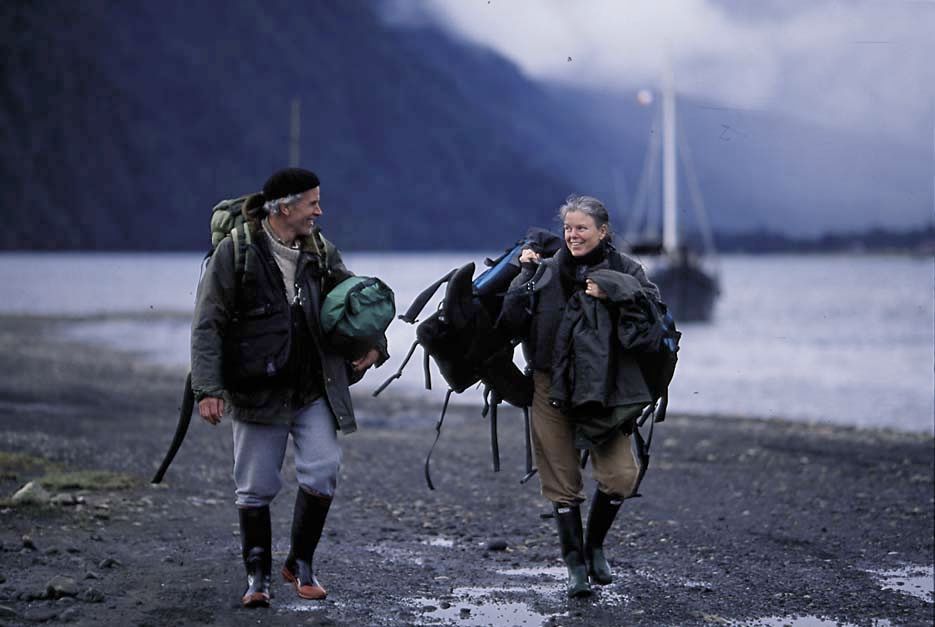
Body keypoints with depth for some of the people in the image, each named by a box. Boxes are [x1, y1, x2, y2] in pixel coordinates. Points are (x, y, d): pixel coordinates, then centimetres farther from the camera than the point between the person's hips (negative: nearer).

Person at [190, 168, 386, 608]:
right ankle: (257, 577, 17)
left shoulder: (320, 253, 7)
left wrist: (373, 344, 0)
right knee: (256, 488, 3)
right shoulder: (235, 253, -8)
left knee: (322, 470, -8)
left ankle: (300, 563, 12)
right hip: (257, 390, -4)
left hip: (313, 389, 4)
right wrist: (208, 389, -18)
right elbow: (207, 326, -9)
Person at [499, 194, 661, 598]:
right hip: (552, 387, 1)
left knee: (621, 476, -10)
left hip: (603, 389, -1)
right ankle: (575, 564, 16)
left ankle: (595, 545, 17)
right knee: (562, 481, 2)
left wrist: (613, 289, -22)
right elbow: (513, 322, -4)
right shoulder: (548, 271, 5)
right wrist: (525, 275, -7)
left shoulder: (623, 271, 2)